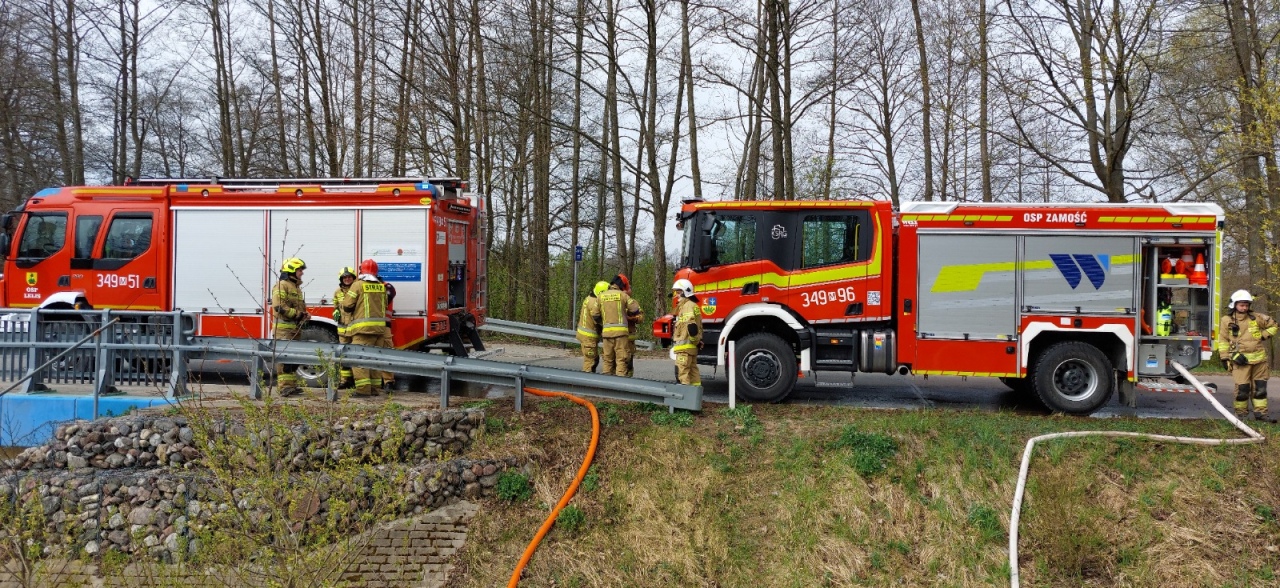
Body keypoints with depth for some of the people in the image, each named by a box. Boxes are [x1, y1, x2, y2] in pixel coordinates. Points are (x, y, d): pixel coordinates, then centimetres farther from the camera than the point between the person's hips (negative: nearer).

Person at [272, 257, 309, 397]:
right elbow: (279, 306, -20)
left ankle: (293, 385, 16)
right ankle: (285, 387, -12)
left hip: (294, 328, 10)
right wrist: (297, 314, -18)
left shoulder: (296, 287, 21)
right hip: (284, 328, -10)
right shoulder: (282, 285, -9)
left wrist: (304, 315, 10)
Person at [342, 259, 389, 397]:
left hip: (363, 328, -6)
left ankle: (363, 389, -12)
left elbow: (347, 306, -5)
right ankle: (375, 387, 15)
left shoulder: (358, 285, -6)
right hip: (379, 327, 6)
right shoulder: (381, 287, 10)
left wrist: (354, 310, 15)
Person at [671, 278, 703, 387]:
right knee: (692, 370, 11)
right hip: (691, 347, 11)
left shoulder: (688, 306, -13)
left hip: (685, 346, -11)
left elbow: (691, 325, -25)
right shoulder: (687, 305, 21)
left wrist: (694, 340, -20)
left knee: (682, 370, -12)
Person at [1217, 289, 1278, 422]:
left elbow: (1273, 325, 20)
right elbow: (1222, 341, 1)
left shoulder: (1257, 318, 6)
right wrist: (1228, 357, -4)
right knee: (1242, 388, -5)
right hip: (1241, 360, -3)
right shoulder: (1227, 320, 0)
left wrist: (1264, 335, 6)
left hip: (1259, 359, 3)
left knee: (1260, 387, 7)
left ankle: (1261, 412, 15)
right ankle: (1241, 412, 9)